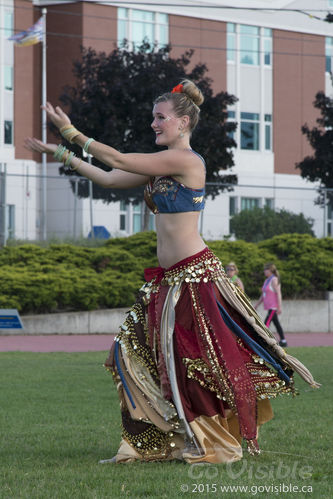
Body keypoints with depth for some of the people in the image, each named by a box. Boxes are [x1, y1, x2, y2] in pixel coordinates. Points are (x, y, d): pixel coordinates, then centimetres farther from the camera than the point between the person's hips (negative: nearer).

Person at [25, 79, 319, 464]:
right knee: (136, 353, 6)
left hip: (195, 274, -10)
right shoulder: (161, 166, 14)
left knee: (205, 361, -3)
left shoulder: (186, 161, -14)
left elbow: (119, 161, -14)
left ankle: (220, 446, 7)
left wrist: (72, 133, -9)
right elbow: (109, 179, 16)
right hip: (167, 277, 10)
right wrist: (61, 154, 13)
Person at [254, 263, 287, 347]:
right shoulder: (267, 280, 15)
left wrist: (279, 307, -22)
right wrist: (256, 305, 19)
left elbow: (278, 293, -18)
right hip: (269, 307, 10)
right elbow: (263, 295, 21)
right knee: (276, 324, 12)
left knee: (266, 323, -15)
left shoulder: (274, 280, -12)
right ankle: (283, 341, 17)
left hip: (274, 307, -10)